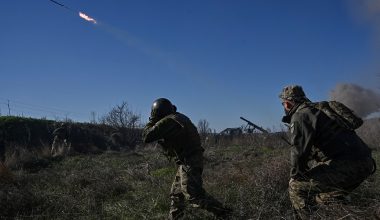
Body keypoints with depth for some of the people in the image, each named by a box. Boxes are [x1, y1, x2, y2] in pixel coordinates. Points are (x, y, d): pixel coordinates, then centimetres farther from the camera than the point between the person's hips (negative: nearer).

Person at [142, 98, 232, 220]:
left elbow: (146, 137, -15)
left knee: (193, 195, -9)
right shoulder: (178, 117, 13)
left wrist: (150, 123, 2)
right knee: (176, 193, 17)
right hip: (187, 163, 10)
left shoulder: (167, 121, -16)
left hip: (189, 163, -10)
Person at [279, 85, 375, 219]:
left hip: (346, 164, -10)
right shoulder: (316, 109, 23)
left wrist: (295, 176, -3)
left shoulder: (300, 115, -7)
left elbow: (299, 149, -18)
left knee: (297, 186, -5)